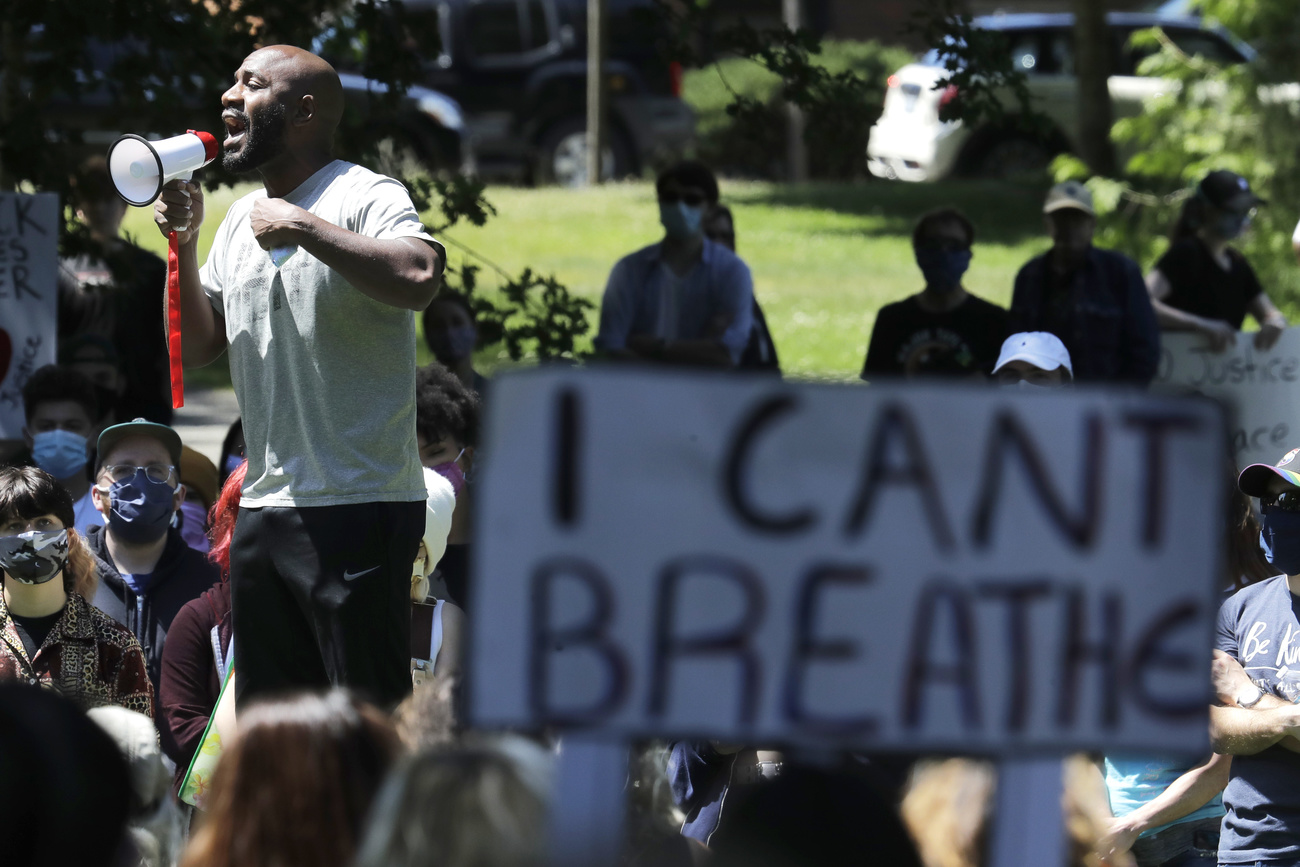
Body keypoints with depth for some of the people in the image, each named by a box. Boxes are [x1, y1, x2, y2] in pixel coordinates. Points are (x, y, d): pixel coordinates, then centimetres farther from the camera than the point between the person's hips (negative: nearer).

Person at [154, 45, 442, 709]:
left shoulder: (366, 198, -8)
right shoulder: (241, 218, 18)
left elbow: (418, 278, -28)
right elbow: (198, 345, 19)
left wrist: (303, 227, -22)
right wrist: (184, 244, 6)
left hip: (358, 507, -8)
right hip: (263, 508, 8)